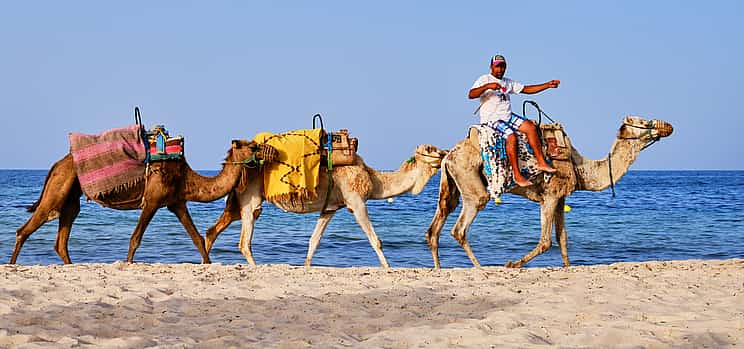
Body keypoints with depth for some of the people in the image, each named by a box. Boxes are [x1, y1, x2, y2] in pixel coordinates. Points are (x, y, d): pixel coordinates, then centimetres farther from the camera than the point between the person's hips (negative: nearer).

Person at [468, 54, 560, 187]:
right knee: (511, 137, -28)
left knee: (530, 126, -11)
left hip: (508, 116, 7)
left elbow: (526, 89, 17)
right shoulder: (484, 79, -3)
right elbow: (471, 95, -18)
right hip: (491, 119, -7)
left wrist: (548, 85, 8)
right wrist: (487, 86, -33)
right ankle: (517, 176, -25)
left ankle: (541, 163, -10)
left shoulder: (508, 82, 18)